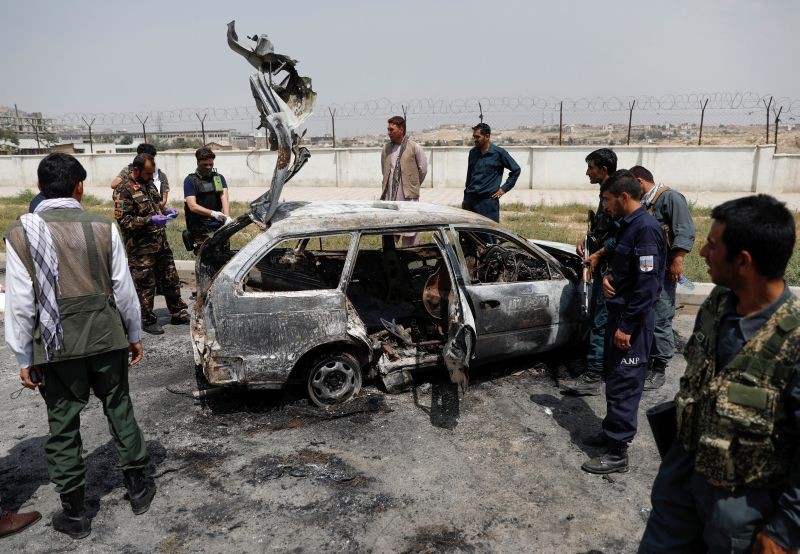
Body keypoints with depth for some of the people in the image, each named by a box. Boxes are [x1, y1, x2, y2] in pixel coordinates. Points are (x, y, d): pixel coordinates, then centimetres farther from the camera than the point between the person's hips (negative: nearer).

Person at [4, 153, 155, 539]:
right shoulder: (103, 228, -6)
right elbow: (123, 288, -1)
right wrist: (134, 335, 11)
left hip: (55, 346, 0)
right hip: (106, 339, 1)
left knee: (63, 426, 11)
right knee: (119, 411, 16)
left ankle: (74, 514, 23)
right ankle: (137, 487, 29)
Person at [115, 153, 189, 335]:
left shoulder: (149, 184, 13)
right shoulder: (125, 189, -12)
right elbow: (123, 220, -17)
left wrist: (166, 210, 7)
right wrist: (150, 220, -24)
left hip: (161, 243, 8)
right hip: (141, 247, -8)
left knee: (171, 279, 14)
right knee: (145, 284, 3)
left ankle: (178, 313, 27)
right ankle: (148, 321, 16)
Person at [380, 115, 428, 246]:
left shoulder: (414, 147, -5)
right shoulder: (386, 149, 8)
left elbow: (423, 170, 3)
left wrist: (413, 185, 10)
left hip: (408, 196, -4)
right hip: (389, 196, 4)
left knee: (410, 233, 0)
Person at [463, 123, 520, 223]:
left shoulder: (499, 153, -4)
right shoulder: (473, 153, 11)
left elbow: (516, 170, 3)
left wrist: (504, 188, -1)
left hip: (489, 200, -5)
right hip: (471, 199, 5)